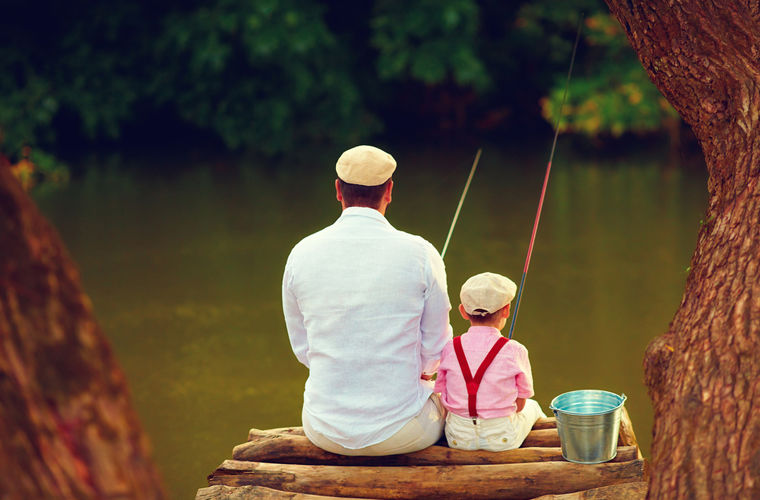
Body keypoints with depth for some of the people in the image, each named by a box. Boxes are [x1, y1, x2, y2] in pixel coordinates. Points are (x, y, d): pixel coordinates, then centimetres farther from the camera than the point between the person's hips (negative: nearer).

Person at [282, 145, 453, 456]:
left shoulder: (302, 255, -5)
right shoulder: (421, 255, -11)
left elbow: (302, 347, 5)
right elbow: (435, 347, -1)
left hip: (326, 433, 2)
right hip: (401, 434, -2)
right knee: (442, 396, 35)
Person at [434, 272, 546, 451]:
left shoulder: (449, 350, -8)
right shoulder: (514, 351, -14)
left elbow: (444, 397, 1)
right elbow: (520, 404, -5)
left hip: (459, 438, 2)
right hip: (502, 438, -2)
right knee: (532, 406, 31)